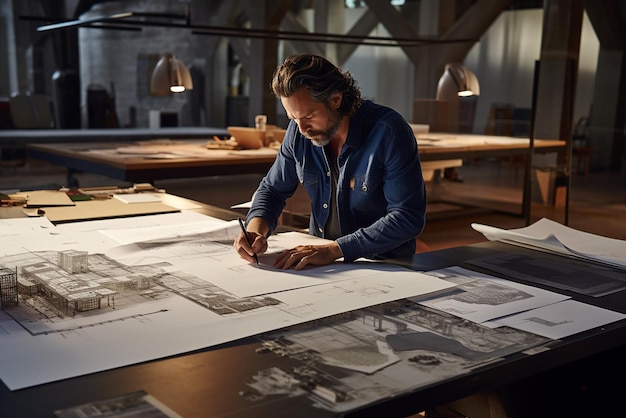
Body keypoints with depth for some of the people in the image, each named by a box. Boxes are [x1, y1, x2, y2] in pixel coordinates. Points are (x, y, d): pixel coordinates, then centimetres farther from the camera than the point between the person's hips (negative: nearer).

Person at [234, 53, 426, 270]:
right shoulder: (298, 132, -3)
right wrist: (256, 229, -12)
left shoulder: (388, 132, -18)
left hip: (385, 266, -5)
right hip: (318, 258, 5)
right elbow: (272, 189, 9)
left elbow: (407, 217, -21)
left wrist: (335, 249, -28)